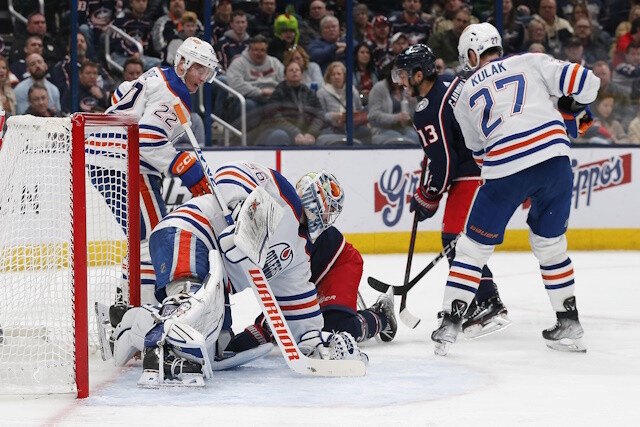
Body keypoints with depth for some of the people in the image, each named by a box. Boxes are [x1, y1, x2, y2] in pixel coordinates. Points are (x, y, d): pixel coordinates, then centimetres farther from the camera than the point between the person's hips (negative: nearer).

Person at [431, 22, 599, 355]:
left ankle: (450, 322, 7)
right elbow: (584, 82, 5)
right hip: (554, 157, 2)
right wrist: (573, 111, 26)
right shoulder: (531, 62, 14)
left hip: (504, 170, -2)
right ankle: (569, 325, 21)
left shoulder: (465, 95, 19)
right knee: (550, 243, 20)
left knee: (474, 246, 12)